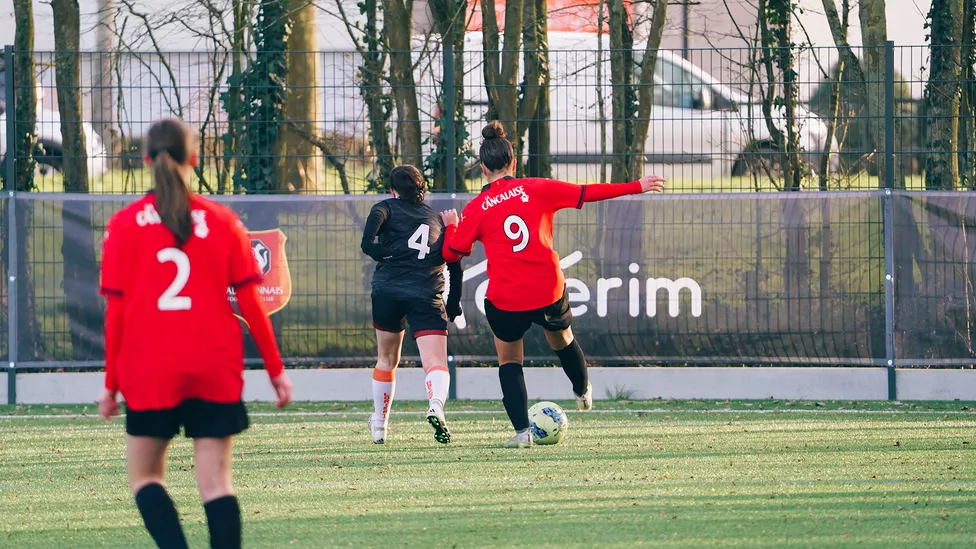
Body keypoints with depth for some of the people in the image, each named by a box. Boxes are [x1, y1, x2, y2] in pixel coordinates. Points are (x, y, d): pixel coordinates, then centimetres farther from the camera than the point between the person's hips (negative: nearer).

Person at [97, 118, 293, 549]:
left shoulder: (124, 225, -1)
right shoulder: (223, 222, 1)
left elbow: (116, 311, -1)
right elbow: (251, 304, 1)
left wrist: (111, 383, 7)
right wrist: (275, 369, 10)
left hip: (149, 372, -1)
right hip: (216, 372, 1)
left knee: (145, 476, 11)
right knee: (215, 481, 2)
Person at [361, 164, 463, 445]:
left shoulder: (388, 208, 10)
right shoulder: (437, 218, 20)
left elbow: (368, 243, -10)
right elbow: (455, 264, 14)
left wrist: (388, 257, 6)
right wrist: (453, 306, 19)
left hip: (388, 291, 0)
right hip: (428, 296, 0)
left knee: (387, 359, 19)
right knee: (436, 362, -9)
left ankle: (379, 425, 30)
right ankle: (436, 405, -41)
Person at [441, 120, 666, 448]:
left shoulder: (476, 209, -3)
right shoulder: (535, 189, -1)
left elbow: (451, 253, 1)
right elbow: (587, 194, 1)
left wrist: (451, 226, 22)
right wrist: (636, 187, 9)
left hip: (505, 301, -1)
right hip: (549, 293, 1)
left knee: (508, 360, 16)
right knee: (561, 339, 30)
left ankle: (522, 431, 2)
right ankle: (583, 392, 54)